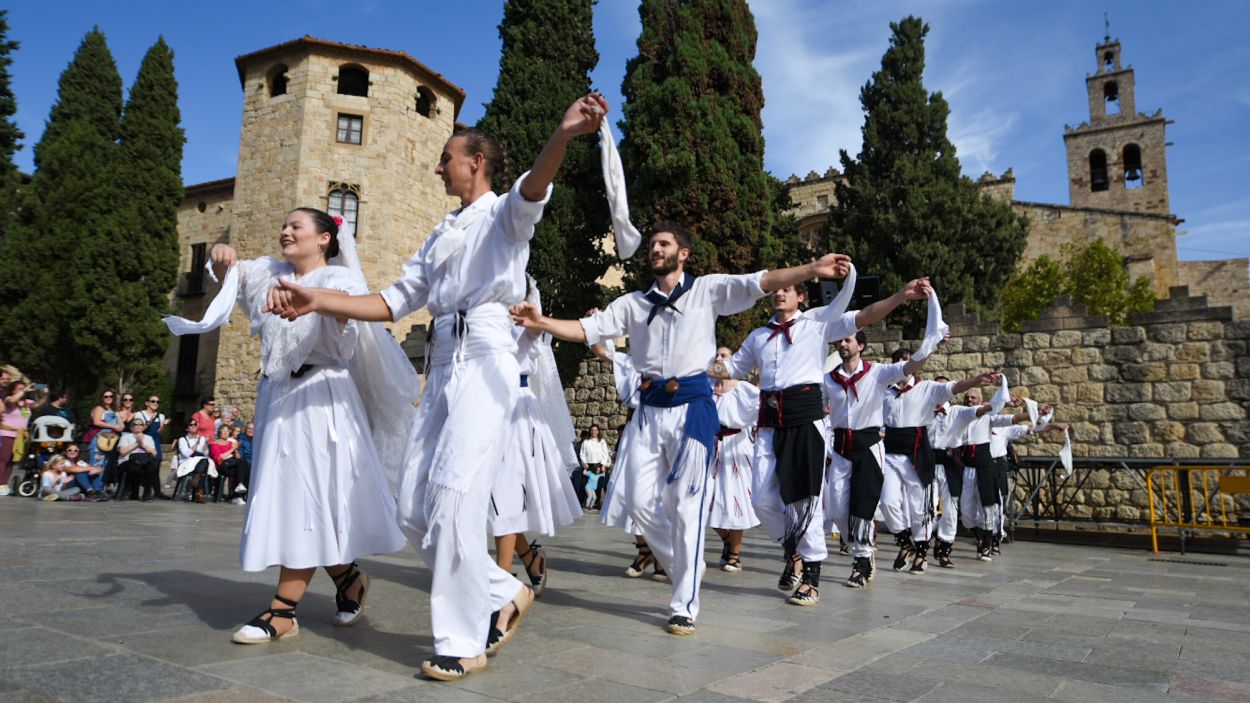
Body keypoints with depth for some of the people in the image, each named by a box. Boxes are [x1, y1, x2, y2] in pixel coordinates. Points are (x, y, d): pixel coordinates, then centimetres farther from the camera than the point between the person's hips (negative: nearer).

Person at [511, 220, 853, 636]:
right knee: (638, 501, 4)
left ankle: (684, 606, 9)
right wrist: (540, 323, -8)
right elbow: (585, 329, 7)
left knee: (686, 507, -2)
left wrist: (812, 270, -22)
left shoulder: (707, 290, 3)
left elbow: (761, 283, -9)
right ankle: (685, 565, 30)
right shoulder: (633, 303, 13)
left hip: (691, 406, -4)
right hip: (649, 409, 4)